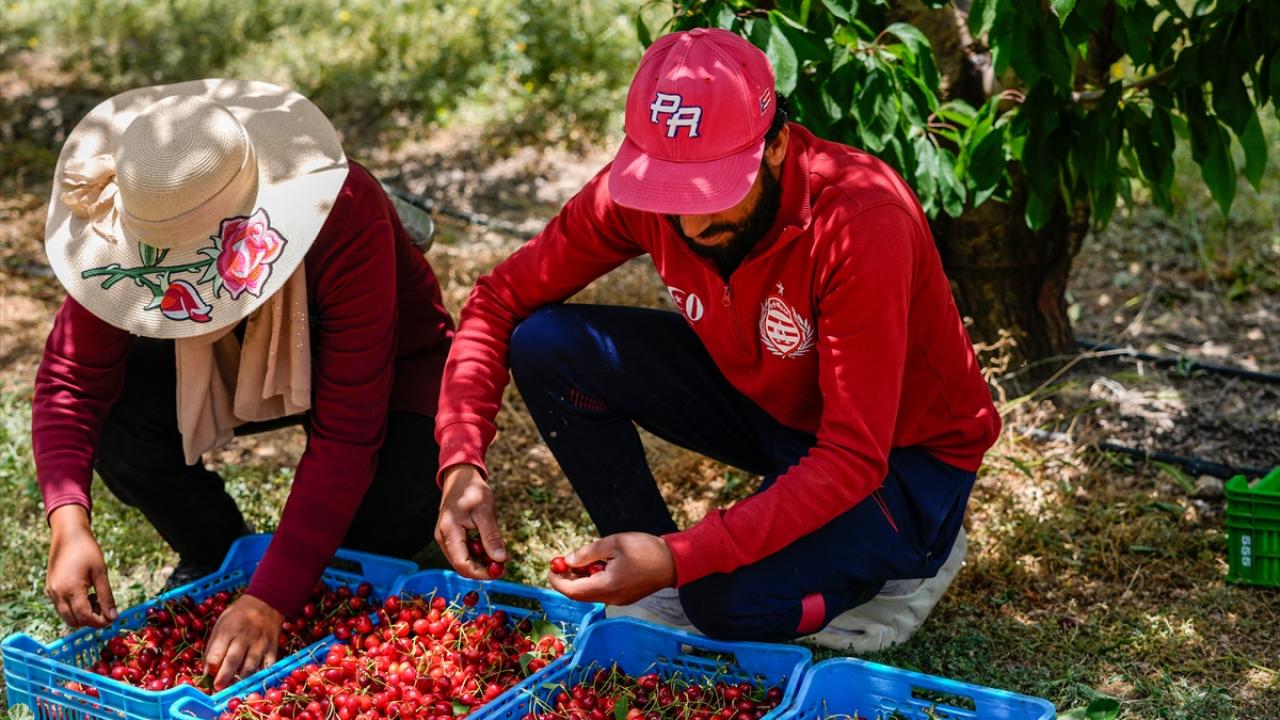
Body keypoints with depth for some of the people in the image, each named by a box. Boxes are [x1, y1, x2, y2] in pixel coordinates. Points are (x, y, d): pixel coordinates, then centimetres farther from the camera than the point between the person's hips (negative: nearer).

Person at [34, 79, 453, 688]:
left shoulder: (347, 218, -39)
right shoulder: (126, 225, -27)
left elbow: (347, 434, -39)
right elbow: (70, 378, -23)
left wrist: (270, 601, -41)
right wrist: (68, 522, -40)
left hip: (384, 366, -3)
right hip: (232, 360, 3)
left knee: (388, 522, -32)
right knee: (118, 416, -27)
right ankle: (213, 557, 4)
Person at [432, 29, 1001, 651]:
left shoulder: (863, 222, -34)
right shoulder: (639, 185, -18)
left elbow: (854, 461, -33)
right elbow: (503, 296, -9)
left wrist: (680, 556, -40)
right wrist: (461, 461, -24)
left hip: (904, 455, -5)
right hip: (765, 403, 5)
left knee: (730, 601, -32)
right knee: (545, 346, -14)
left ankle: (909, 559, 1)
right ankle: (654, 581, 1)